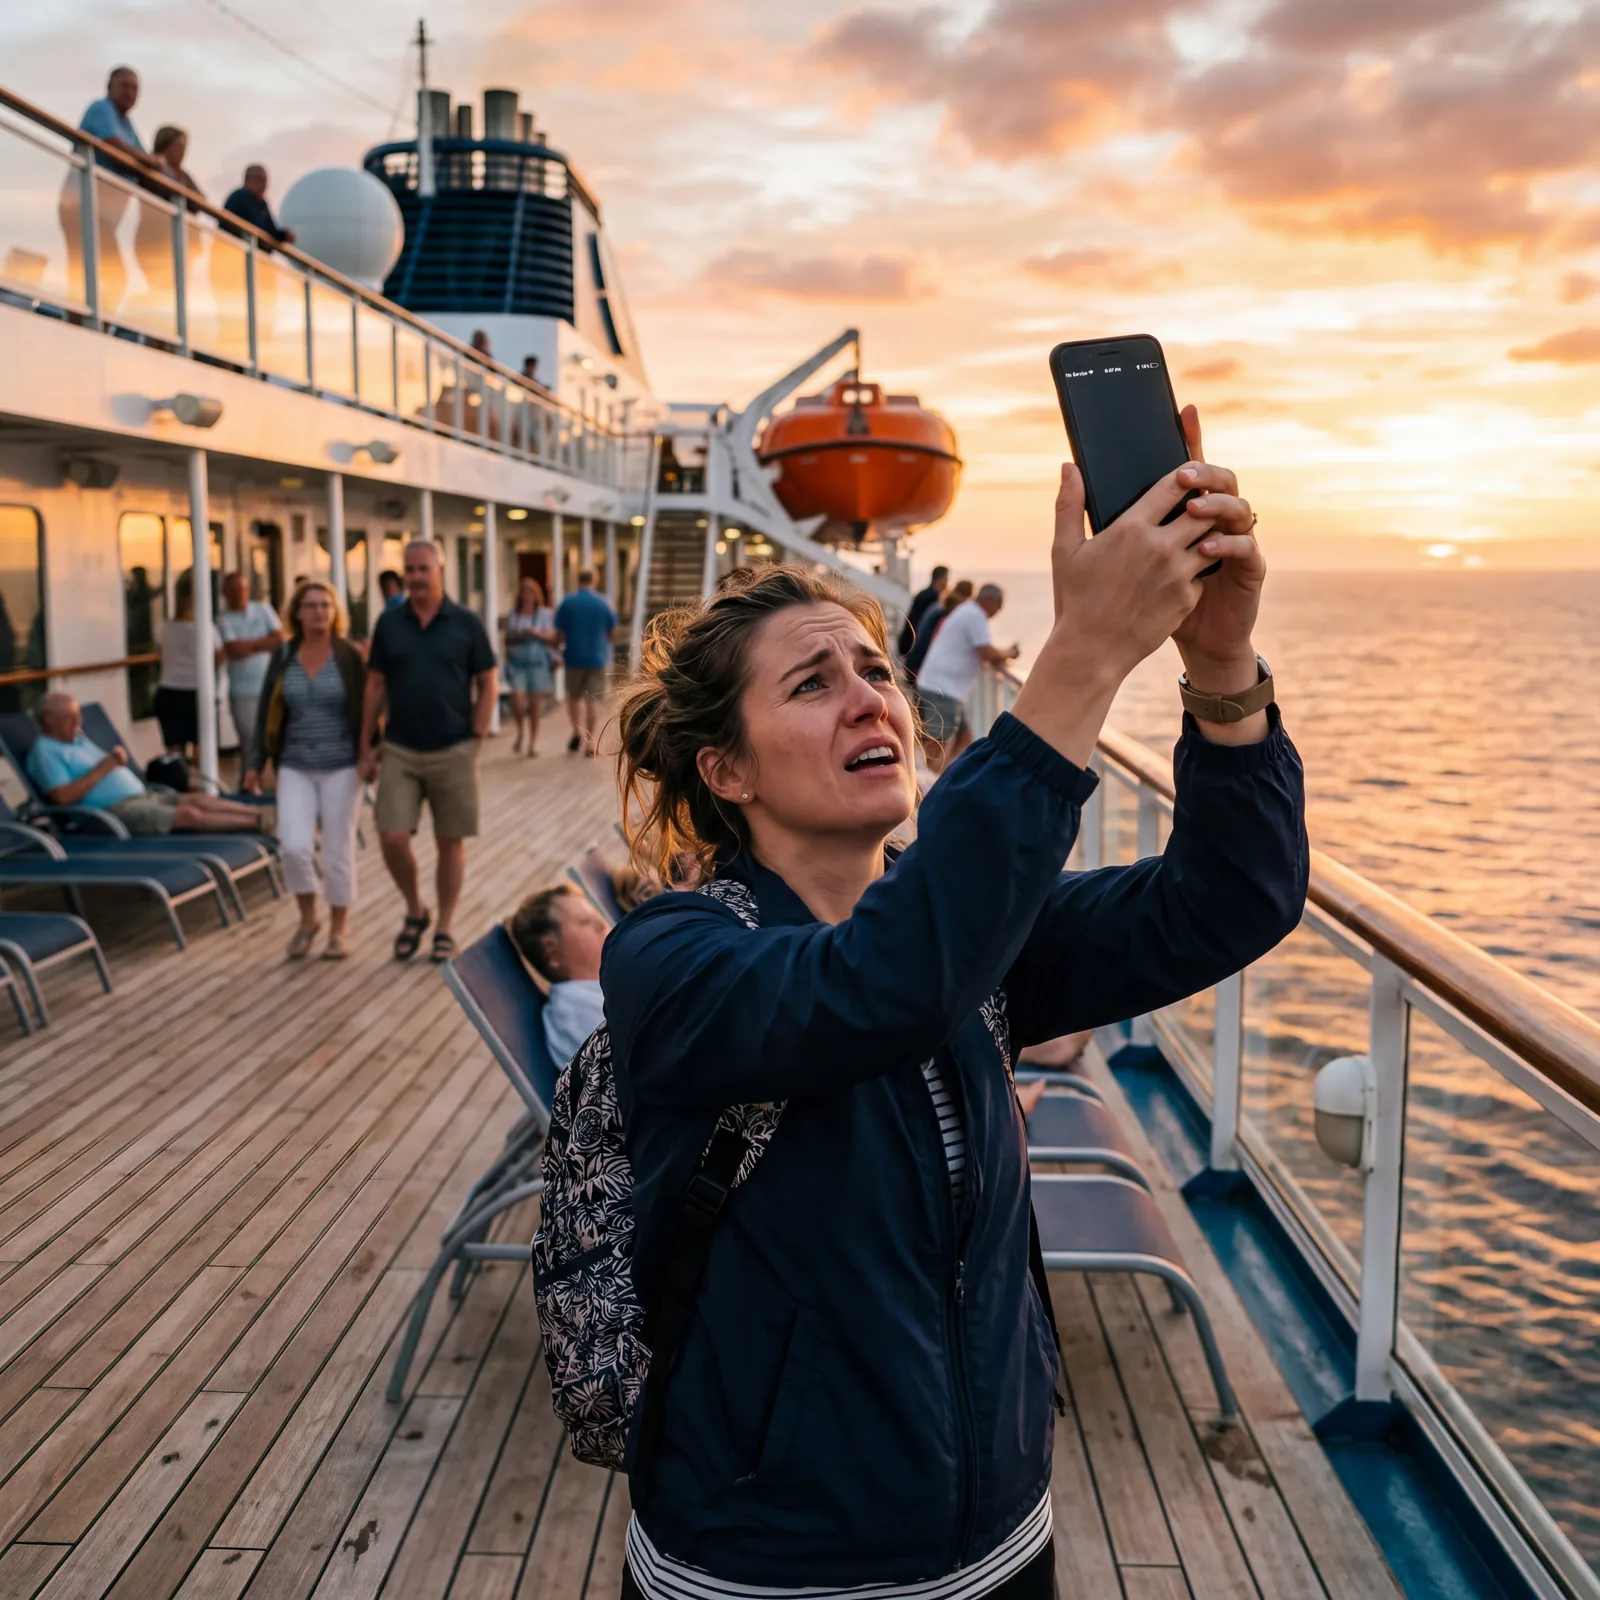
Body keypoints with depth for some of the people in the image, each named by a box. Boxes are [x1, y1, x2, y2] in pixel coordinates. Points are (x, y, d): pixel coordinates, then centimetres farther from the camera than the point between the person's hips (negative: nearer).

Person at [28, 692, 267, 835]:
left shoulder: (78, 738, 22)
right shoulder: (46, 751, -6)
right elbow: (63, 797, -18)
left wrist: (116, 760, -1)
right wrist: (104, 767, -16)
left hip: (141, 795, 9)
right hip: (114, 810, -9)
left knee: (197, 799, -7)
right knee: (189, 815, -19)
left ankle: (257, 813, -12)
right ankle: (255, 824, -20)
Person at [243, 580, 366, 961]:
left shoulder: (349, 656, -4)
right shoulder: (283, 656, 3)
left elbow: (366, 710, -1)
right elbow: (265, 712, 7)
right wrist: (256, 763, 6)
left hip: (341, 768, -2)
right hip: (295, 768, 2)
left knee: (338, 852, 3)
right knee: (295, 846, -11)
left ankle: (338, 931, 19)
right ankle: (307, 919, 13)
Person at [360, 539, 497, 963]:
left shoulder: (466, 623, -2)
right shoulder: (389, 623, 3)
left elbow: (487, 685, 2)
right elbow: (375, 686, 8)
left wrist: (475, 740, -4)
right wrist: (366, 746, 5)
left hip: (453, 752, -1)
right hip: (399, 752, 1)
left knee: (450, 843, 5)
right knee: (393, 839, -7)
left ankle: (444, 929, 19)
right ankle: (414, 911, 18)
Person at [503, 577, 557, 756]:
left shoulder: (544, 614, 5)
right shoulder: (512, 614, 8)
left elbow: (551, 637, 0)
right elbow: (506, 637, 10)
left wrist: (536, 633, -18)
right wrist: (517, 636, -10)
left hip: (537, 662, -1)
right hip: (517, 662, 1)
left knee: (534, 703, 0)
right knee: (517, 698, -16)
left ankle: (533, 741, 12)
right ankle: (520, 731, 12)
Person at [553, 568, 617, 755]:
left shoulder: (567, 602, -5)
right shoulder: (603, 603, -3)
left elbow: (559, 632, -5)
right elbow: (612, 631, 5)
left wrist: (558, 649, 13)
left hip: (574, 657, 0)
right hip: (597, 657, 0)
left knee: (574, 696, 19)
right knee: (593, 701, 3)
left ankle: (577, 732, 6)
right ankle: (590, 742, -4)